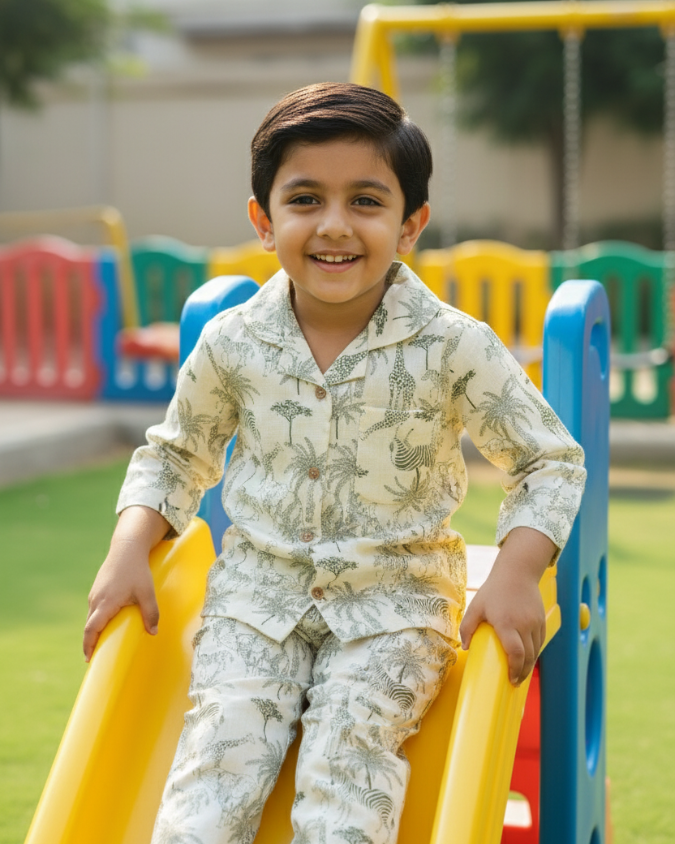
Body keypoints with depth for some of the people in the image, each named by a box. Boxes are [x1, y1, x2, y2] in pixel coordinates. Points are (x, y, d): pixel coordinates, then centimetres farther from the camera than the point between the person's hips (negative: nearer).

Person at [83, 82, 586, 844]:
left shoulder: (454, 347, -11)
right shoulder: (232, 344, -4)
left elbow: (550, 462, -1)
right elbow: (176, 457, 13)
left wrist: (516, 572, -16)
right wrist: (129, 551, -2)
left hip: (395, 595, -2)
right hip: (257, 588, 2)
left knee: (352, 741, -23)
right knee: (226, 734, -18)